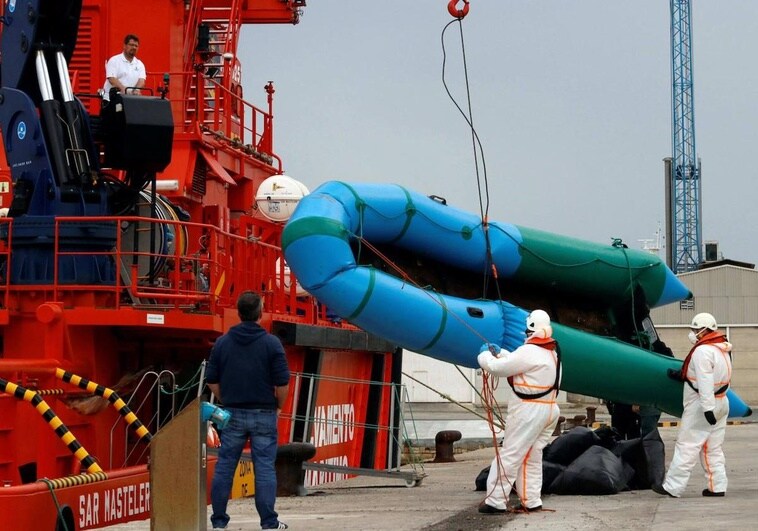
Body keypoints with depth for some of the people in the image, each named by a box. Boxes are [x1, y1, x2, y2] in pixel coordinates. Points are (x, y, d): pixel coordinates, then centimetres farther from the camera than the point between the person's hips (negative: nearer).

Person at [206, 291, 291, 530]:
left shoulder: (222, 343, 1)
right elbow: (282, 383, -9)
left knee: (224, 465, 8)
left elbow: (212, 381, 5)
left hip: (232, 413, 3)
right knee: (264, 467, 0)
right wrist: (279, 406, 8)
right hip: (263, 414, -2)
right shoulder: (271, 343, -8)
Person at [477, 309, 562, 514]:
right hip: (549, 410, 9)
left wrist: (485, 355, 6)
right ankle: (531, 501, 16)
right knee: (532, 456, 15)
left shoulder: (529, 352, -17)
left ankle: (495, 501, -5)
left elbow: (497, 367, -12)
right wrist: (500, 352, 27)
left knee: (510, 454, -6)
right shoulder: (551, 352, 13)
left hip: (529, 410, -9)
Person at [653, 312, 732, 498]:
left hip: (702, 405, -10)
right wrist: (682, 376, 22)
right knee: (713, 448, 13)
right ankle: (717, 486, 12)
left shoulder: (703, 351, -17)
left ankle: (672, 487, -6)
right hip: (721, 403, 10)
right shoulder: (721, 349, 14)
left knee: (686, 446, -7)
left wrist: (707, 408, -29)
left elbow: (705, 383, -24)